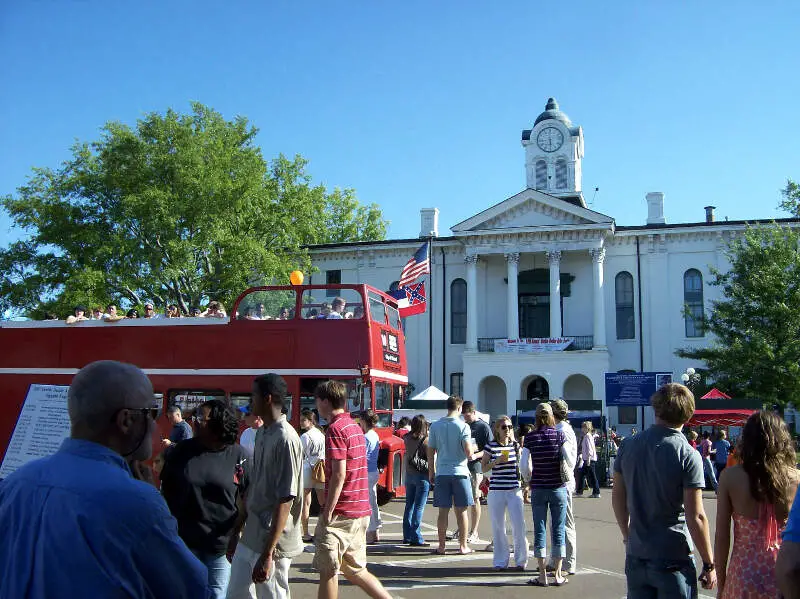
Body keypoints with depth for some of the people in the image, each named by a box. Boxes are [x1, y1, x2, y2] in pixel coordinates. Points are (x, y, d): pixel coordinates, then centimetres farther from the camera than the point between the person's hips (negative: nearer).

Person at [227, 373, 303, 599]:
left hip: (272, 543, -8)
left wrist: (268, 554, -21)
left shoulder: (285, 439, -19)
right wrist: (236, 532, 18)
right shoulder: (262, 434, 8)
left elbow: (285, 500, -21)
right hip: (250, 538, 8)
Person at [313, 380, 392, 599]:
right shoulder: (355, 427, 14)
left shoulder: (335, 428, -13)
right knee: (354, 570, 17)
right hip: (361, 511, 9)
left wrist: (328, 513, -17)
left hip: (341, 513, -9)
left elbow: (338, 475, -19)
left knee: (328, 571, 1)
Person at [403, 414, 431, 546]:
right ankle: (416, 538, -2)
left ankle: (407, 536, 20)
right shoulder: (425, 440, -14)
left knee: (409, 505, 13)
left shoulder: (407, 439, 2)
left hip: (409, 475, 6)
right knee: (419, 507, -3)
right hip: (422, 476, -6)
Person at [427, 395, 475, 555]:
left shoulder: (435, 426, 4)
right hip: (459, 472, -2)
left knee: (443, 511, 8)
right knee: (461, 511, 7)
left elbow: (430, 451, 6)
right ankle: (463, 546, 12)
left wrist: (431, 472, 16)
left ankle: (441, 546, 12)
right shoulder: (463, 426, -6)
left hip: (441, 473, 3)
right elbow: (469, 452, -13)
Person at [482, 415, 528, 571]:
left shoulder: (516, 445, 7)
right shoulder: (491, 446, -1)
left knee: (519, 526, -2)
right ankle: (500, 561, 18)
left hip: (515, 490, 2)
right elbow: (483, 468, 1)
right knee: (498, 528, 5)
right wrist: (497, 461, -14)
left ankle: (520, 560, 13)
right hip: (496, 491, -2)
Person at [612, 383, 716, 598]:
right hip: (673, 560, -4)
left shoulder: (628, 446, 0)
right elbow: (696, 517, -16)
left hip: (635, 557, 4)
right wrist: (709, 564, -6)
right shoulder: (688, 456, -14)